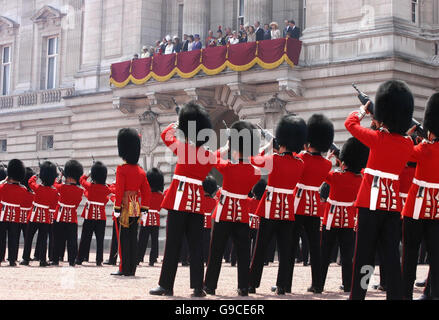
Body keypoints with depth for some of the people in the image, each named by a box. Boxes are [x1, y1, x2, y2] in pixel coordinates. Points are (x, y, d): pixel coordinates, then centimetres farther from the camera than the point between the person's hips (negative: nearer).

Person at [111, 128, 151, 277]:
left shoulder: (121, 169, -9)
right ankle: (132, 269, 12)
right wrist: (144, 209, 16)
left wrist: (117, 208, -11)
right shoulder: (140, 171, 9)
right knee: (133, 238, 9)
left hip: (126, 207, -6)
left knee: (124, 238, -3)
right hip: (136, 207, 6)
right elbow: (147, 192, 11)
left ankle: (124, 269, -3)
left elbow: (119, 190, -14)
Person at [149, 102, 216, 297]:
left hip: (179, 199, -4)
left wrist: (175, 126, 28)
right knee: (196, 246, 7)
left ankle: (166, 286, 3)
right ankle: (198, 287, 4)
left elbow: (165, 135, 12)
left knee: (173, 244, 0)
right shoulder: (209, 156, 3)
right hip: (198, 202, 4)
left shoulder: (183, 148, -6)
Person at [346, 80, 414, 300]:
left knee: (364, 254, 1)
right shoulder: (408, 144, 2)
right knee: (392, 255, 7)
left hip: (371, 204, -4)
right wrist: (385, 126, 24)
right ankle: (395, 294, 7)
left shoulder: (377, 138, -11)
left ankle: (357, 295, 5)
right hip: (394, 205, 4)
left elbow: (350, 123, 4)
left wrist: (362, 110, 20)